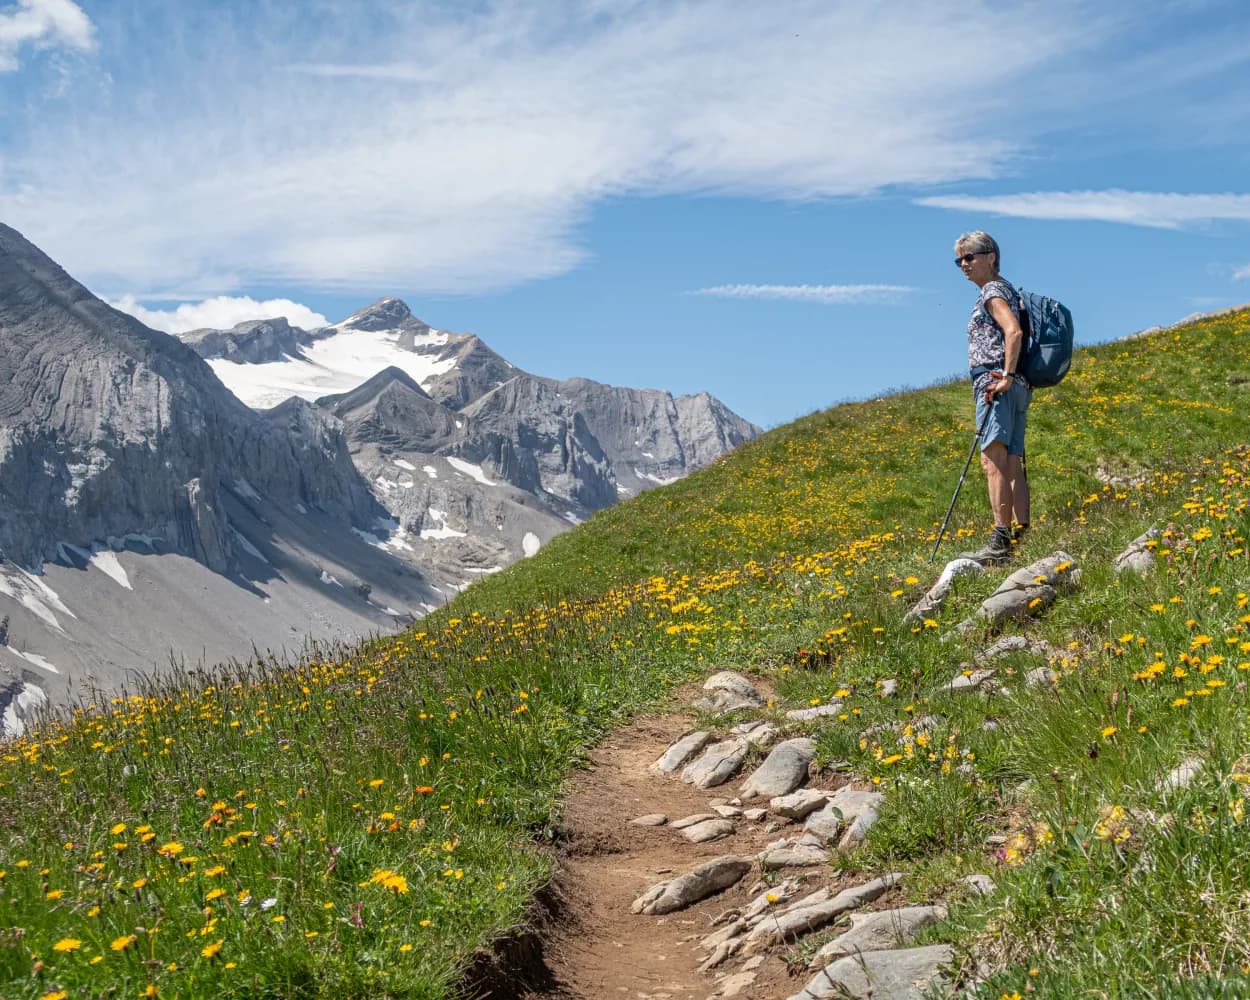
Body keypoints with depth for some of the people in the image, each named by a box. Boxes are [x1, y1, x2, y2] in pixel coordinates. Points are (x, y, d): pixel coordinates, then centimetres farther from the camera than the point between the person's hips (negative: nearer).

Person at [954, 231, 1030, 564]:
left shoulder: (993, 291, -4)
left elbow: (1014, 332, -20)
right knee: (1012, 464, 6)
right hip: (1016, 387, 11)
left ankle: (1000, 541, -25)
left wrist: (1006, 376, -24)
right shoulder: (1007, 290, 26)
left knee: (993, 459, -17)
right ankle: (1023, 538, 3)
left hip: (995, 383, -11)